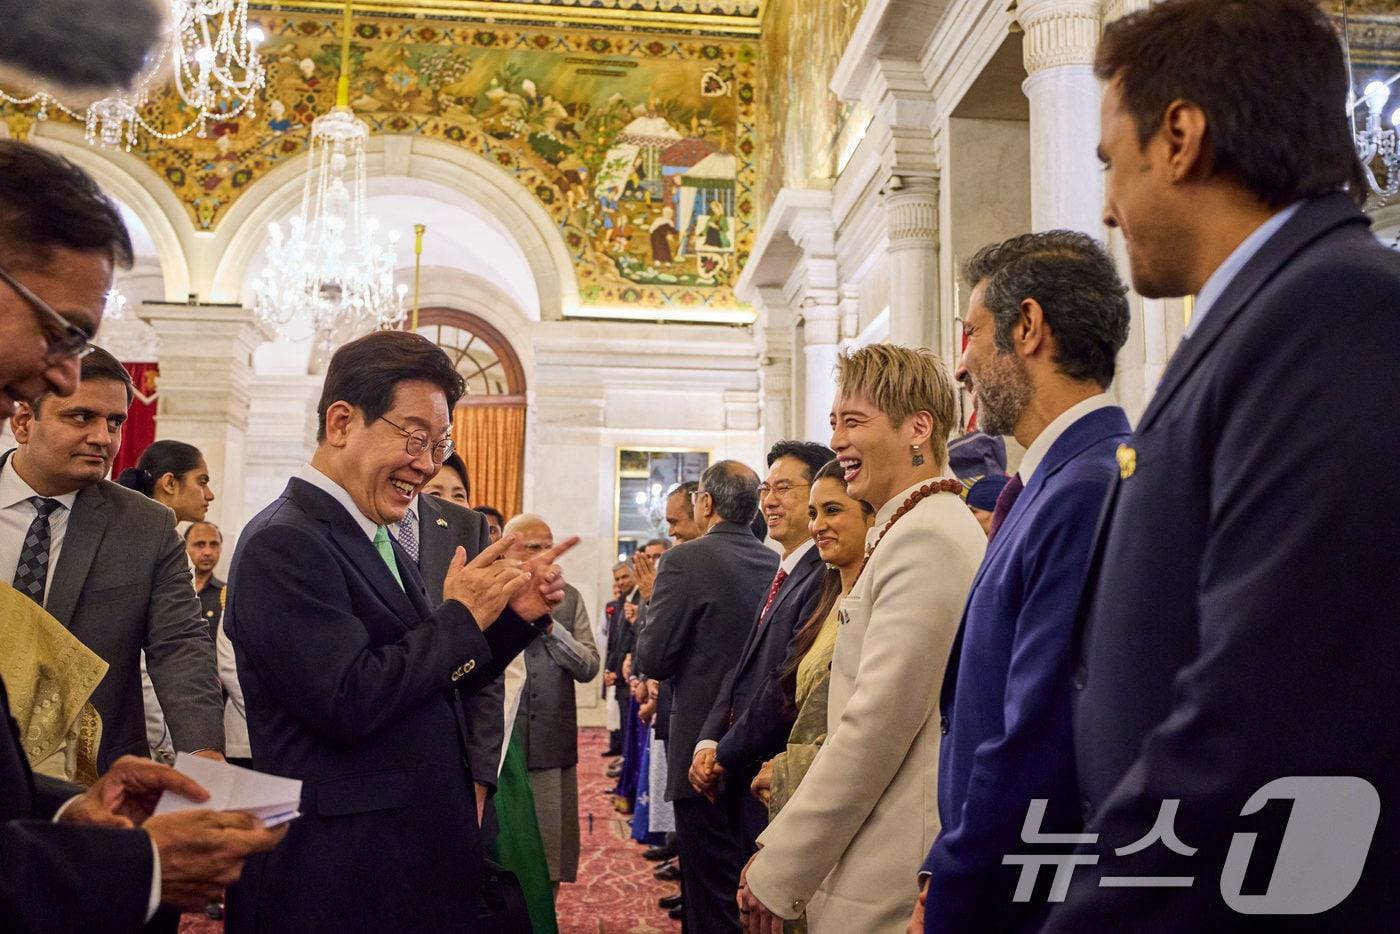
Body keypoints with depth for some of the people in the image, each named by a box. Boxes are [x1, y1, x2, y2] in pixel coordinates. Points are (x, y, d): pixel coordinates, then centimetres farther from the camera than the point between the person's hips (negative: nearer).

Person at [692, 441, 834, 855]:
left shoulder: (823, 578, -18)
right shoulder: (784, 575, 15)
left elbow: (790, 685, -22)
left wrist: (726, 753, -11)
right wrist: (708, 742, 0)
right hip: (747, 778, 9)